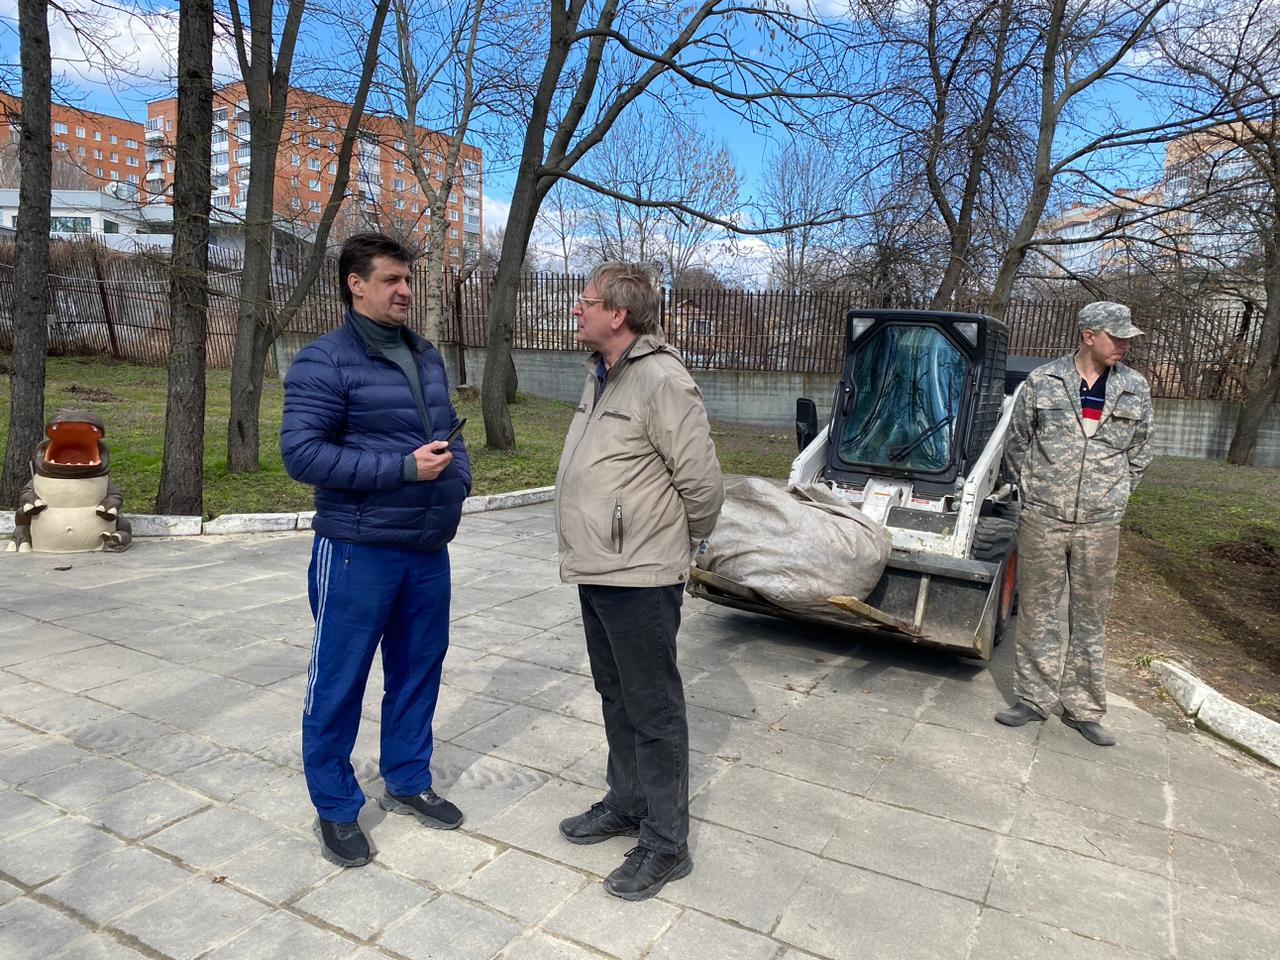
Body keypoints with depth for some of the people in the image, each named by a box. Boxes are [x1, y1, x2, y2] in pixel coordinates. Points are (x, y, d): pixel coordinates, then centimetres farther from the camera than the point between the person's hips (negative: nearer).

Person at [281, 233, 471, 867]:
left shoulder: (427, 357, 11)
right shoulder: (325, 361, -10)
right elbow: (301, 453, -18)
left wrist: (458, 480, 3)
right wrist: (404, 468, -21)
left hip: (429, 549, 7)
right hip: (357, 551, -7)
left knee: (418, 670, 17)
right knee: (339, 683, 6)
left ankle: (407, 781, 36)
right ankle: (335, 808, 24)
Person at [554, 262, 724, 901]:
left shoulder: (661, 381, -19)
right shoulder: (601, 374, 11)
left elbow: (702, 481, -17)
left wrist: (690, 538, -1)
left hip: (641, 579, -9)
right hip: (596, 572, 10)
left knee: (654, 712, 4)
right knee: (616, 699, 22)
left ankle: (665, 844, 19)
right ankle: (627, 803, 40)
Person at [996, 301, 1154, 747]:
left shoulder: (1135, 389, 5)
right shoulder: (1042, 381, -1)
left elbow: (1139, 453, 15)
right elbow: (1017, 443, 9)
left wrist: (1113, 497, 9)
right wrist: (1032, 489, 8)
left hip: (1100, 525, 2)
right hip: (1042, 520, -1)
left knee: (1091, 618, 9)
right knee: (1038, 613, 6)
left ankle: (1083, 708, 21)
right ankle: (1034, 698, 19)